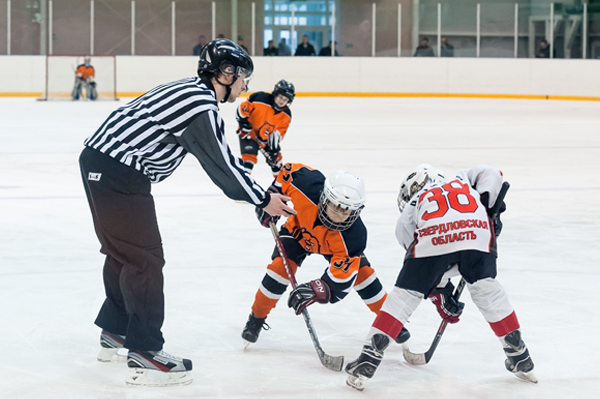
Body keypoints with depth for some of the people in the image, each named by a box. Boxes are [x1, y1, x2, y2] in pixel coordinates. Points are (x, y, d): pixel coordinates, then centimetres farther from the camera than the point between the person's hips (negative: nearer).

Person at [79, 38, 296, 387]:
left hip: (100, 162, 11)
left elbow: (223, 157, 22)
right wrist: (263, 200, -4)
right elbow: (221, 166, -14)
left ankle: (115, 332, 37)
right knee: (145, 259, -6)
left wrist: (260, 190, 21)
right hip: (118, 174, -11)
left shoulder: (194, 92, 14)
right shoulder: (200, 106, -17)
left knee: (123, 251, 23)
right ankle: (144, 354, -4)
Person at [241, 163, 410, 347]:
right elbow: (289, 170, -19)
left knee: (360, 272, -10)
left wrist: (315, 292, -59)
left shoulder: (353, 236, -43)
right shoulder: (307, 186, -44)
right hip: (300, 229, 0)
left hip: (335, 242, 0)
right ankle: (256, 319, -1)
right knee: (280, 267, -20)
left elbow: (339, 283, -43)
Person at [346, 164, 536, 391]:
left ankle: (368, 359, 8)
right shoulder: (463, 181, 43)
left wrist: (442, 296, 36)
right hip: (478, 234, 2)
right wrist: (488, 205, 18)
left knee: (405, 295, 13)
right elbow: (489, 173, 23)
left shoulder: (410, 209, 36)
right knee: (486, 290, 24)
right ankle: (519, 356, 27)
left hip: (433, 240, -1)